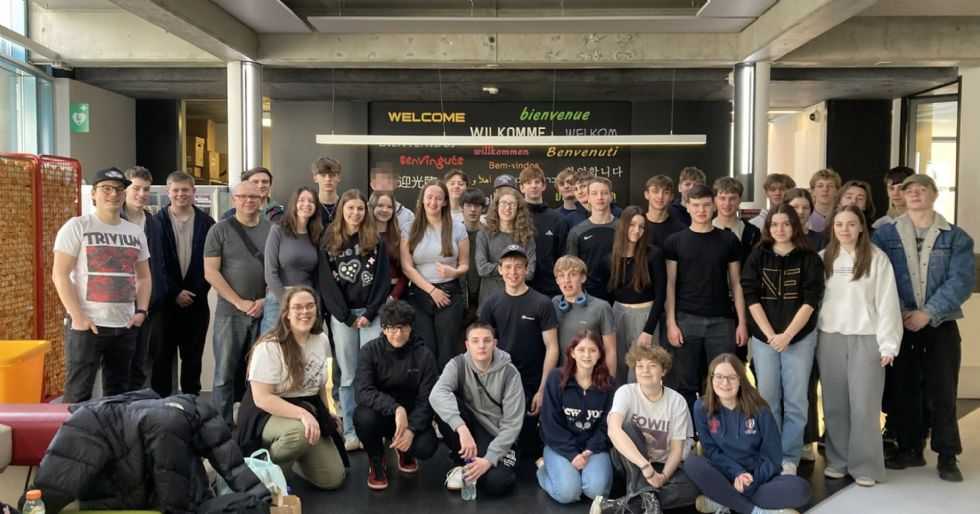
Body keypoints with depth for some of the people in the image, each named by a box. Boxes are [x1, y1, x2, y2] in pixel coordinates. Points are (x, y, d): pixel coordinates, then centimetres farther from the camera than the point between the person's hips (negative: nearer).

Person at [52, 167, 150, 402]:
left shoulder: (135, 232, 12)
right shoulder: (77, 227, -3)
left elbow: (144, 277, 18)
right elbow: (60, 274, -8)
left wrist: (141, 310, 2)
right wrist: (77, 316, -15)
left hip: (126, 326, 5)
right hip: (87, 325, -5)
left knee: (118, 392, 13)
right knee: (79, 393, -1)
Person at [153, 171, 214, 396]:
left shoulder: (206, 223, 2)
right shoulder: (158, 221, -2)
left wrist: (196, 292, -5)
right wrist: (175, 292, -9)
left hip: (196, 300, 2)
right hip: (166, 300, -1)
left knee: (193, 356, 10)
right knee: (162, 356, 5)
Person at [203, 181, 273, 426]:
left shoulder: (272, 230, 8)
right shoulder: (220, 230, 1)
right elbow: (211, 272, -4)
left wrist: (265, 299, -6)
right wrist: (239, 302, -10)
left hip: (265, 312, 2)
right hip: (230, 313, -2)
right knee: (225, 374, 0)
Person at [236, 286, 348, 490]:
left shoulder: (321, 339, 1)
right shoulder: (269, 347, -20)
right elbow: (261, 398, -24)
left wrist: (326, 416, 19)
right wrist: (302, 414, -33)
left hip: (309, 411, 6)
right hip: (269, 414, -6)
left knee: (333, 478, -2)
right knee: (299, 432, -41)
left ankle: (293, 456, 26)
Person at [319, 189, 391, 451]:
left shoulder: (376, 241, 8)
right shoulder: (329, 241, 6)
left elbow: (383, 280, 3)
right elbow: (326, 282, 1)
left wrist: (369, 314, -7)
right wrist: (346, 316, -5)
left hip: (371, 313, 0)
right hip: (341, 315, 0)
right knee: (348, 375, 2)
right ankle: (350, 432, 6)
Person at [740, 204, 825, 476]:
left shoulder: (810, 259, 0)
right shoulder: (757, 257, 5)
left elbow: (810, 300, -6)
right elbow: (751, 298, -1)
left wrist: (786, 335, -13)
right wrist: (770, 334, -10)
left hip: (800, 337, -1)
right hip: (763, 337, 1)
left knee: (795, 400, 1)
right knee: (767, 398, 5)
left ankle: (789, 458, 11)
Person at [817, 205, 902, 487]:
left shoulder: (877, 258, -2)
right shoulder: (824, 258, 9)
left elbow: (887, 302, -4)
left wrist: (888, 344, -8)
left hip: (866, 339, -3)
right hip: (830, 339, 3)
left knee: (864, 405, -2)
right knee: (834, 404, 8)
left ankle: (865, 465, 10)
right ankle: (837, 460, 19)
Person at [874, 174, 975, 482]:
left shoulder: (956, 237, 2)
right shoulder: (886, 234, 3)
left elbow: (961, 281, -8)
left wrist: (927, 313, -17)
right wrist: (898, 312, -15)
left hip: (941, 325, -1)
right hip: (899, 325, 1)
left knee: (941, 391, 2)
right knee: (904, 388, 8)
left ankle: (947, 456, 14)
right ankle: (910, 449, 21)